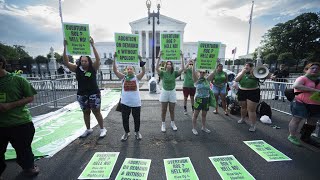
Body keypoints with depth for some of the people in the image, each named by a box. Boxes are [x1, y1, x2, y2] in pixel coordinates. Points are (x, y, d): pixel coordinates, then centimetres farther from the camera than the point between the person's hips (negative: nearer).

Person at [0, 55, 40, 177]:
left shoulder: (17, 79, -6)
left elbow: (30, 97, -5)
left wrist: (10, 105, -17)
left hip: (20, 123, -3)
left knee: (23, 149, 14)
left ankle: (29, 167, 38)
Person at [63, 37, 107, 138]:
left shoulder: (93, 68, -7)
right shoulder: (77, 69, 2)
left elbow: (98, 59, -21)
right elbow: (66, 62, -5)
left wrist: (93, 46, -26)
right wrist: (65, 48, -12)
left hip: (94, 94, -4)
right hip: (81, 95, 4)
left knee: (96, 112, 4)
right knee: (86, 112, 15)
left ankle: (102, 129, 18)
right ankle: (88, 129, 32)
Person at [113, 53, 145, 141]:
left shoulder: (137, 77, -2)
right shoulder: (123, 77, 2)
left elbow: (143, 71, -16)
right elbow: (115, 71, -8)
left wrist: (140, 60, -24)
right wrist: (114, 59, -15)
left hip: (136, 103, -1)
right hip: (125, 103, 1)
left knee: (137, 119, 12)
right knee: (125, 119, 12)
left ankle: (137, 132, 36)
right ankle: (126, 132, 35)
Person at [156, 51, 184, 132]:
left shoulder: (174, 73, -3)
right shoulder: (163, 73, -6)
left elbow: (182, 68, -14)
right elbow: (156, 68, -23)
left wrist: (182, 58, -16)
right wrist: (159, 57, -26)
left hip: (172, 92, 1)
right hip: (164, 92, -1)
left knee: (172, 110, 12)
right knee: (163, 110, 8)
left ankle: (172, 123, 32)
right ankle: (163, 124, 24)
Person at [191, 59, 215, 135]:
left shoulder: (207, 80, 5)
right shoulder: (196, 80, -5)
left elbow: (213, 72, 0)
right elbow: (193, 71, -19)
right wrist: (195, 63, -26)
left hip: (206, 99, 4)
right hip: (198, 99, -4)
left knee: (204, 114, 17)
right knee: (195, 114, 5)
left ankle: (203, 127, 34)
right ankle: (194, 128, 18)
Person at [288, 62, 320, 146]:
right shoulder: (303, 78, -8)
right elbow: (296, 86, -28)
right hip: (301, 103, -7)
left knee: (312, 121, 14)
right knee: (296, 119, -1)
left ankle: (306, 137, 30)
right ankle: (292, 136, 11)